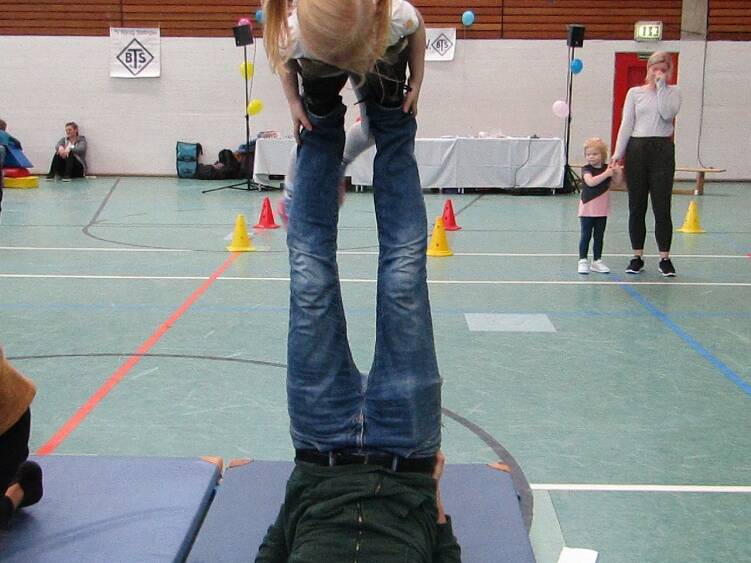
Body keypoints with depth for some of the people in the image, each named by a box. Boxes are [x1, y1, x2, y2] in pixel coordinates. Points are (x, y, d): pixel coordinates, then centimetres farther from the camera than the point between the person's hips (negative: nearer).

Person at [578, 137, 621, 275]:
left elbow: (617, 180, 1)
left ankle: (597, 261, 18)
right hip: (587, 208, -4)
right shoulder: (586, 169, -9)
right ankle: (582, 261, 4)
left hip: (602, 210, 4)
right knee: (586, 236, 0)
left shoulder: (607, 168, 3)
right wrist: (606, 173, -30)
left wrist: (617, 171, -18)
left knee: (599, 236, 10)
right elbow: (591, 182, -26)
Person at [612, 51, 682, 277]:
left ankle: (665, 258, 3)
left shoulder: (673, 91, 8)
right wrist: (618, 152, -5)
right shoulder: (635, 93, 9)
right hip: (637, 149, 1)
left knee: (662, 207, -4)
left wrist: (661, 86, -7)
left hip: (662, 150, -1)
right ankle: (637, 257, 13)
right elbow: (626, 124, 4)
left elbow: (667, 113, -12)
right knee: (636, 207, 4)